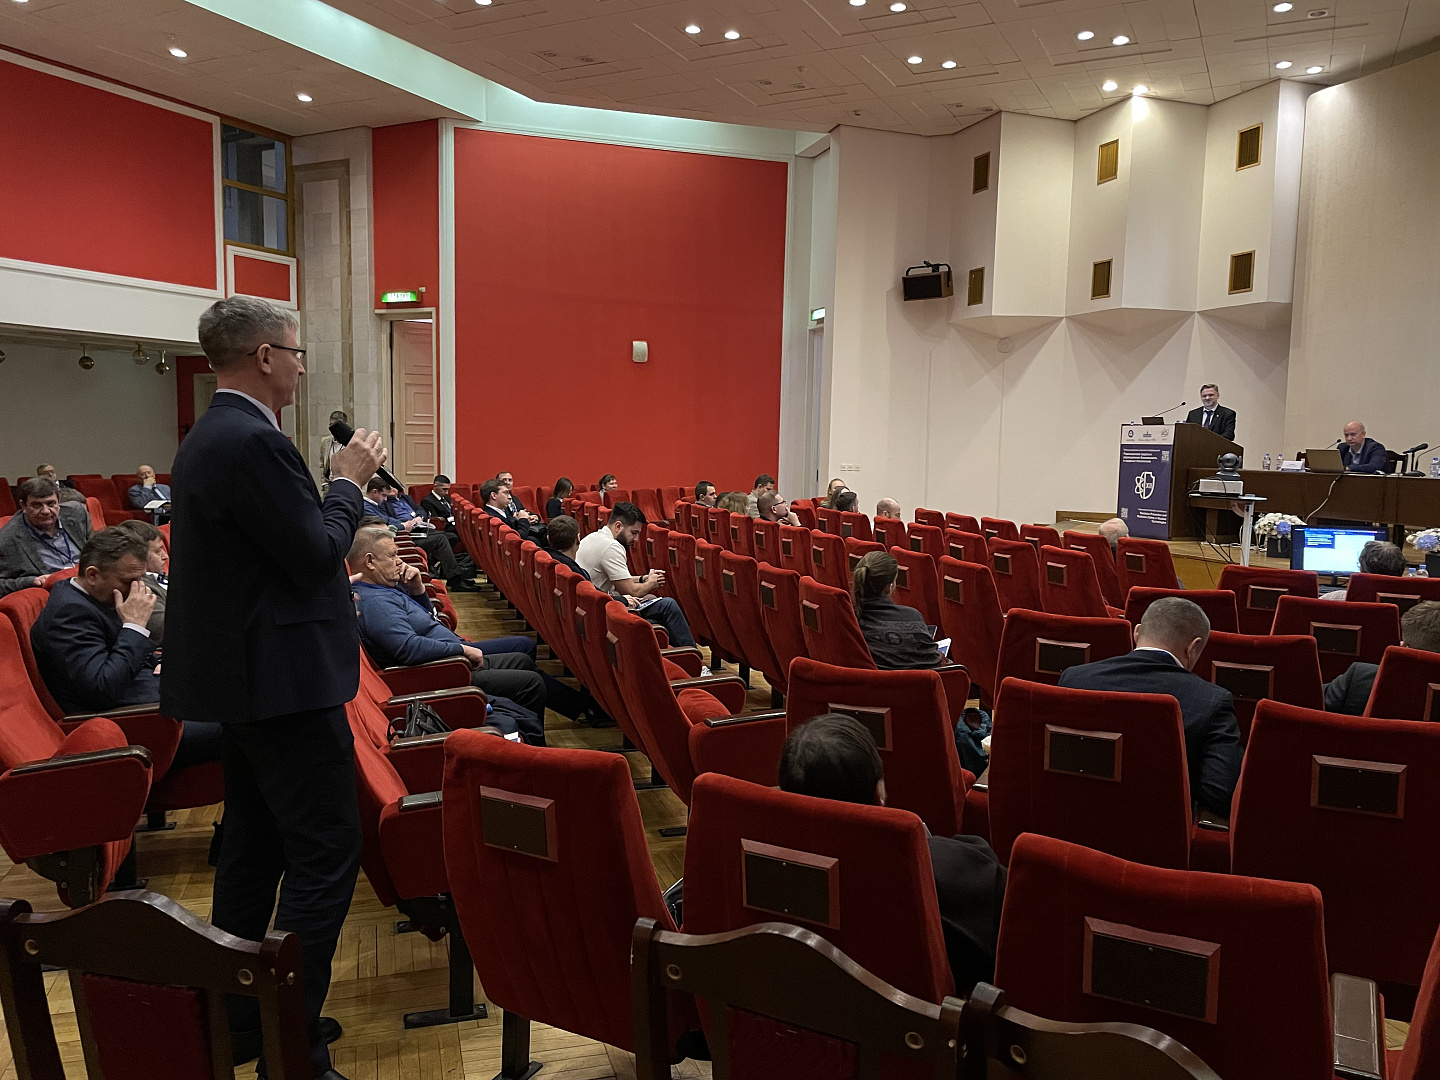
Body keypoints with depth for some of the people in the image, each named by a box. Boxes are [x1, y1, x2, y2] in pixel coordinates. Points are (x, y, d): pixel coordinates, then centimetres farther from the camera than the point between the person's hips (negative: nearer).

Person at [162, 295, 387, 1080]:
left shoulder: (209, 437, 14)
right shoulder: (252, 442, -20)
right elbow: (316, 556, -19)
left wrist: (341, 487, 11)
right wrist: (349, 483, -6)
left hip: (240, 676, 11)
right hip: (283, 682, -11)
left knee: (254, 846, 18)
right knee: (326, 852, -4)